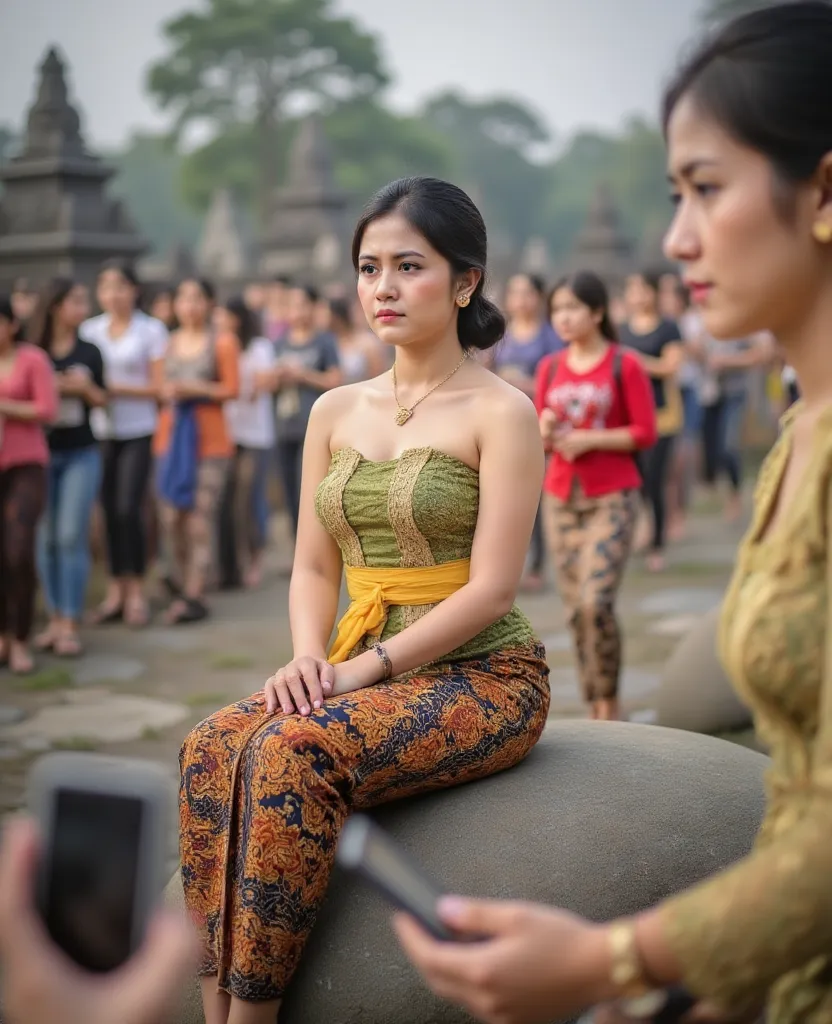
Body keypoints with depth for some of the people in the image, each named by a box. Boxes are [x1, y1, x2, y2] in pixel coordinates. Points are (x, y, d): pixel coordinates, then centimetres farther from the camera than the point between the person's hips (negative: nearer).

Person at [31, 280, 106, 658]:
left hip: (80, 455, 0)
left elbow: (102, 401, 9)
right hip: (40, 453, 0)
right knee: (46, 539, 6)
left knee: (72, 537, -4)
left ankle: (70, 624, 0)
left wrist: (85, 388, -10)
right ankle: (54, 619, 15)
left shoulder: (89, 352, 3)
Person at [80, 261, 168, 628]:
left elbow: (158, 387, -3)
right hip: (100, 431, 3)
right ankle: (116, 589, 13)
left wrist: (117, 389, -15)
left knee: (130, 509, -9)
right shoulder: (89, 330, 10)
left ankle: (137, 591, 2)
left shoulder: (151, 330, -1)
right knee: (109, 510, 4)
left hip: (137, 432, -3)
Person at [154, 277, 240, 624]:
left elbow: (231, 388, -1)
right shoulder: (169, 342, 14)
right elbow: (160, 386, 20)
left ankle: (193, 595, -4)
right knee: (171, 515, 1)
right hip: (171, 434, 4)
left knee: (201, 516, -7)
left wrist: (195, 389, -12)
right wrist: (166, 392, -2)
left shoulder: (223, 342, 3)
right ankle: (180, 578, 18)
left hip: (208, 436, -4)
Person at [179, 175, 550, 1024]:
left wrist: (365, 665, -17)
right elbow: (313, 568, 13)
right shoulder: (336, 411, 12)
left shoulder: (500, 413, -6)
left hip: (483, 676, -5)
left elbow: (490, 587, -13)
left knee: (297, 754, -31)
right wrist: (308, 658, -7)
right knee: (213, 745, -23)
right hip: (359, 673, 6)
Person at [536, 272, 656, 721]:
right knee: (575, 609, 4)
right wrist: (546, 430, -8)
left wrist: (589, 439, -14)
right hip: (560, 499, 5)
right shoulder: (550, 367, 9)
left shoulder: (624, 365, -4)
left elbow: (645, 432, -6)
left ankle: (609, 702, 2)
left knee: (596, 603, -16)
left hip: (611, 498, -5)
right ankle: (593, 706, 14)